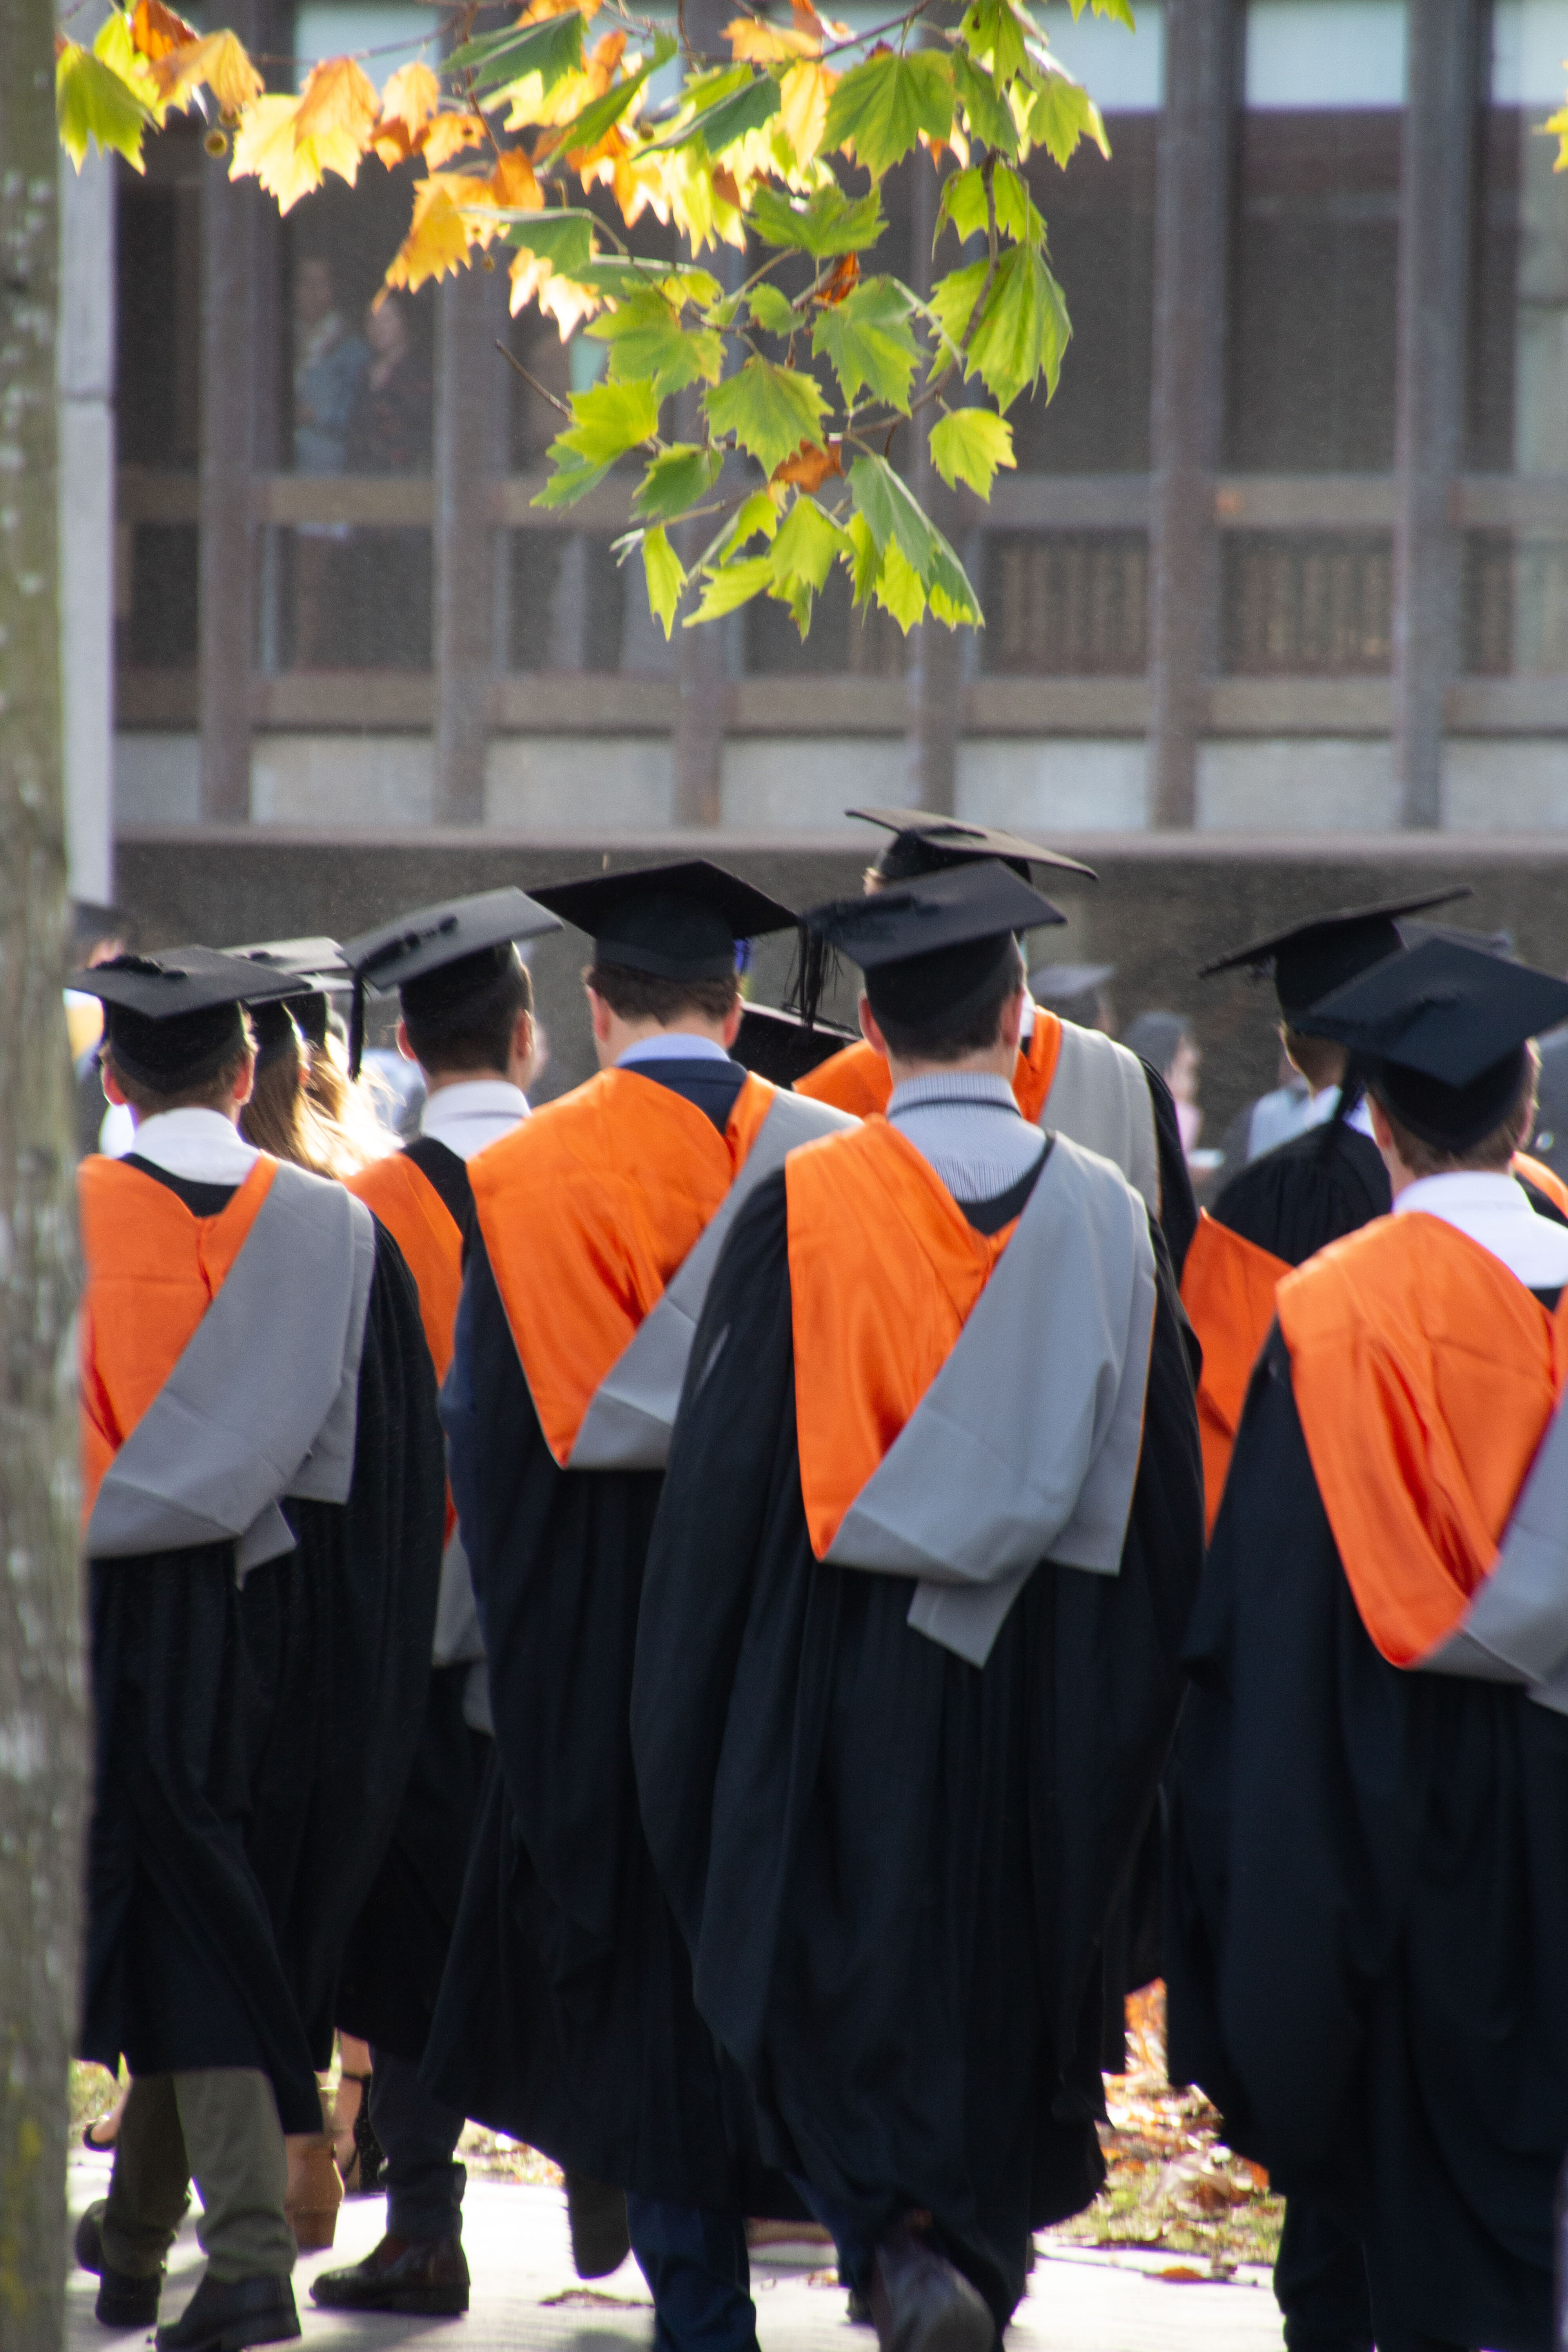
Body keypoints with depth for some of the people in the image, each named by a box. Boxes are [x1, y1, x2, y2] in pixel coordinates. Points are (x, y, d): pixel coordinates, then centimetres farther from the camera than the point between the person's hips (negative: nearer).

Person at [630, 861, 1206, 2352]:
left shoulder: (800, 1208, -8)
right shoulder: (1106, 1218, -1)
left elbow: (722, 1469, -6)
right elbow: (1161, 1488, 4)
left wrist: (691, 1714, 2)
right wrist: (1144, 1707, 14)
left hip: (841, 1671, -2)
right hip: (1048, 1687, 2)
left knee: (844, 1989, 4)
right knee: (1010, 1991, 16)